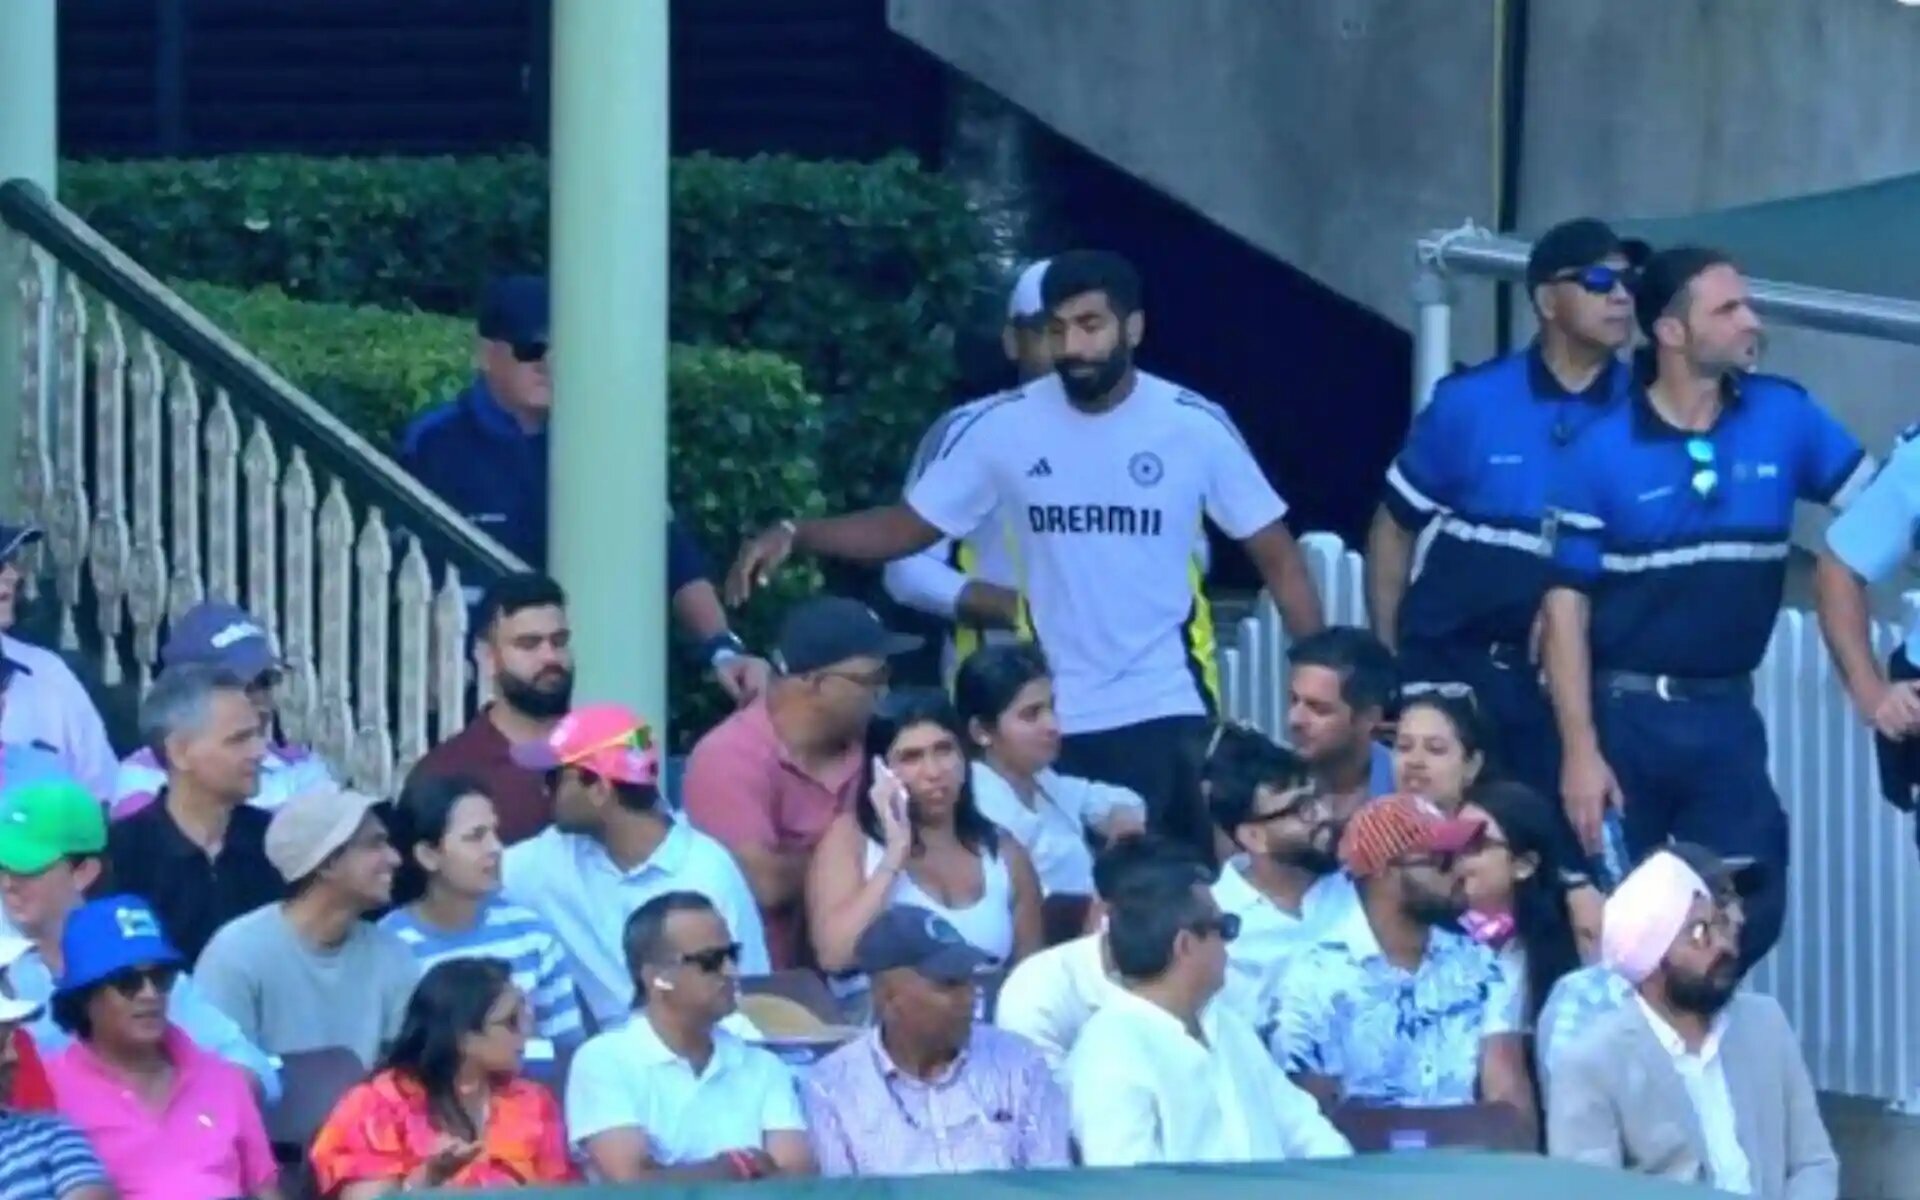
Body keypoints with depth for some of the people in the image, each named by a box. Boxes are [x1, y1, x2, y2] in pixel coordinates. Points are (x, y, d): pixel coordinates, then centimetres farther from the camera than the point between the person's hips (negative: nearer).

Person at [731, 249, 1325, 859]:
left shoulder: (1195, 426, -5)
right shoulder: (1007, 427, -3)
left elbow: (1276, 556, 0)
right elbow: (907, 526, 2)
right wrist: (794, 535, -14)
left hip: (1162, 713, -1)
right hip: (1050, 718, 1)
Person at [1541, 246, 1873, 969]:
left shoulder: (1785, 419, -1)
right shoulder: (1603, 452, -8)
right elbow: (1567, 607, -7)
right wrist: (1579, 750, -13)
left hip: (1728, 716, 3)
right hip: (1624, 715, -2)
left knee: (1750, 916, 1)